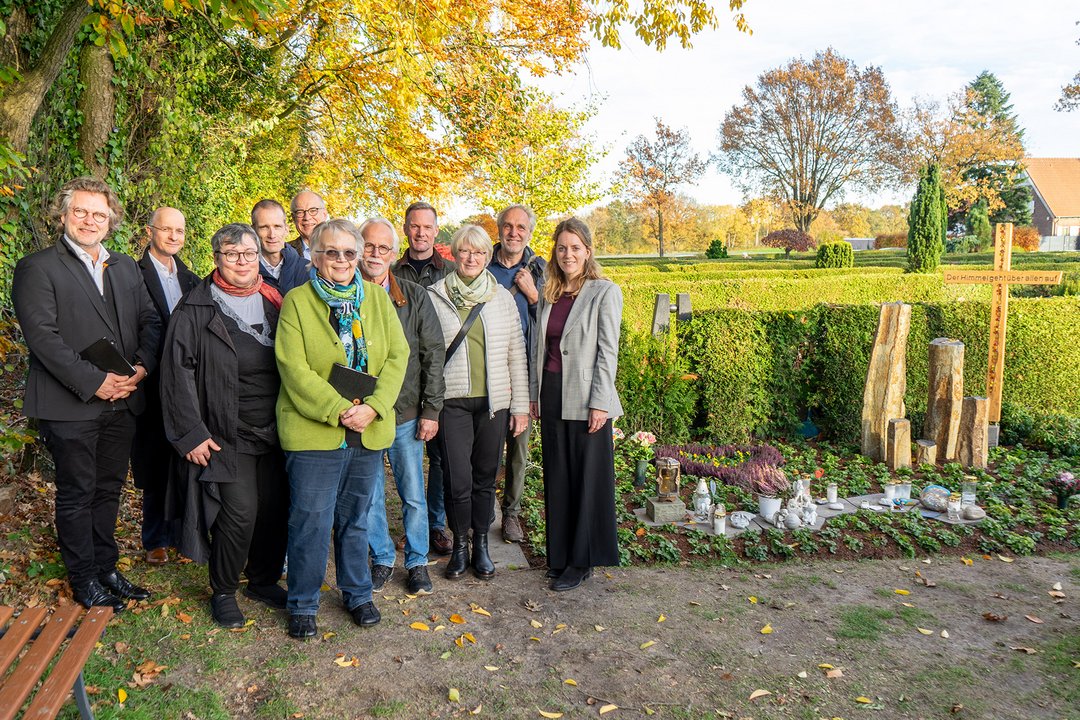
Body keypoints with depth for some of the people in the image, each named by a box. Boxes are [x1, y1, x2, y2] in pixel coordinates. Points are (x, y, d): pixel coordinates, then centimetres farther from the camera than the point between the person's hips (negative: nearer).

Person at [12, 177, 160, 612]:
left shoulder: (125, 267, 14)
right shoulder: (37, 268, -5)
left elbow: (149, 319, 10)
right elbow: (43, 336, -13)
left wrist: (142, 366, -8)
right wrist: (94, 382, -19)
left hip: (122, 401, 5)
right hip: (71, 406, -5)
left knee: (109, 489, 16)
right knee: (76, 494, 7)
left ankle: (106, 568, 30)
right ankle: (84, 581, 21)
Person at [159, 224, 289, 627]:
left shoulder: (273, 303, 10)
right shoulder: (195, 311, -4)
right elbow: (177, 374, -6)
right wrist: (191, 433, -10)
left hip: (275, 432, 5)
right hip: (226, 436, -4)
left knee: (276, 509, 7)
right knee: (239, 513, -8)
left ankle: (264, 580, 29)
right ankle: (223, 591, 15)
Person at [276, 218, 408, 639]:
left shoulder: (377, 298, 7)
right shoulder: (297, 302, -3)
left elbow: (397, 356, 1)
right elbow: (294, 368, -11)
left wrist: (374, 407, -13)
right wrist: (338, 410, -18)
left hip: (370, 430, 4)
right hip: (313, 431, -3)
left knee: (356, 517, 16)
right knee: (311, 521, 1)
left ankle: (357, 594, 33)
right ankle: (302, 604, 21)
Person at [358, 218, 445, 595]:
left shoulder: (415, 297, -1)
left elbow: (433, 355, 0)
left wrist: (431, 410, -5)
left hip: (406, 413, 0)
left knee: (414, 495, 8)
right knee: (370, 495, 11)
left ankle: (417, 562, 25)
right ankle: (382, 559, 30)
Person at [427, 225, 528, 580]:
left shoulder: (502, 297, 5)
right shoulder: (435, 296, 1)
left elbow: (516, 354, 6)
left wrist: (520, 405, 3)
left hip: (493, 401, 2)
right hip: (452, 401, -1)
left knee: (485, 475, 10)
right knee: (458, 478, -1)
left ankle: (481, 544, 26)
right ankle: (459, 545, 20)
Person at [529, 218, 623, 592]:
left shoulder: (605, 292, -6)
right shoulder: (548, 293, 11)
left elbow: (608, 351, -10)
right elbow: (538, 346, 14)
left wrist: (599, 403, -15)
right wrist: (534, 393, 11)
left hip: (585, 399, -6)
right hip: (551, 396, 6)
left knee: (588, 478, 3)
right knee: (557, 478, 13)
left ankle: (581, 561, 15)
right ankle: (560, 555, 26)